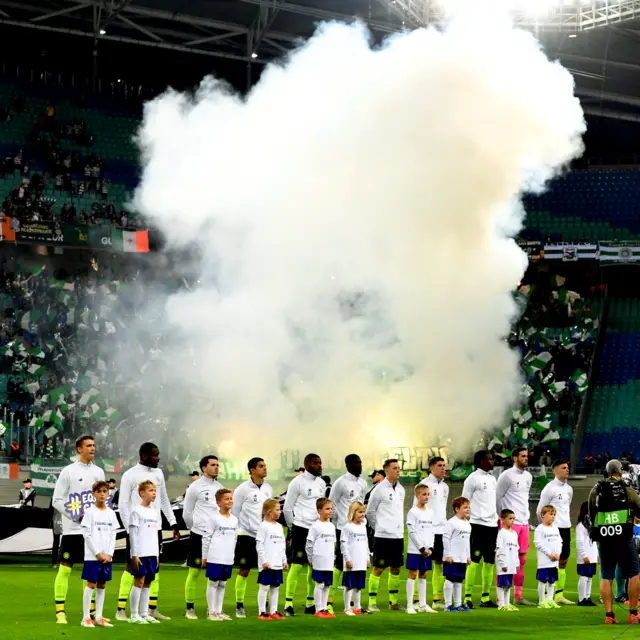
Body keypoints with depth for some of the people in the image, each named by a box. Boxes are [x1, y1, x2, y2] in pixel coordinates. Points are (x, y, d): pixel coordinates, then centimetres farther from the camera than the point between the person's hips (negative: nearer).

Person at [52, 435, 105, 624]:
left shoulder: (98, 472, 12)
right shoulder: (68, 472, -4)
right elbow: (57, 500, -6)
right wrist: (77, 516, -13)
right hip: (72, 530, -5)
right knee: (65, 568, -4)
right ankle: (60, 612, -2)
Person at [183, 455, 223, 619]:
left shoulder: (220, 487, 11)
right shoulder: (195, 487, -5)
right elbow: (187, 513, -1)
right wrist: (195, 528, 6)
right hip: (199, 535, -5)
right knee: (194, 572, -1)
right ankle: (190, 609, 4)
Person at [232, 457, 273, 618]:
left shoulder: (268, 489, 9)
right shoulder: (243, 489, -7)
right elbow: (234, 512, -3)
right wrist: (236, 533, -4)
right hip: (247, 535, -5)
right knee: (244, 571, 0)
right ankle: (239, 606, 7)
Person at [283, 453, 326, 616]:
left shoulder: (321, 483, 12)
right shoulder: (297, 482, -8)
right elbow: (287, 507, -4)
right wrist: (293, 527, 1)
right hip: (301, 528, -7)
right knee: (297, 565, -9)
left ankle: (310, 603, 15)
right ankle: (288, 604, -6)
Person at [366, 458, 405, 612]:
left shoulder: (401, 489, 11)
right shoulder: (379, 489, -9)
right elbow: (370, 512, -4)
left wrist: (399, 526, 12)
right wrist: (379, 527, 2)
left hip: (398, 535, 7)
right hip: (383, 536, -6)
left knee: (396, 568, 10)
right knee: (378, 568, -5)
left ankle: (393, 601, 18)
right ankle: (372, 602, -1)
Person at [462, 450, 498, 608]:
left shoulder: (492, 478, 16)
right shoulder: (473, 478, -5)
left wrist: (497, 517, 13)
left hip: (492, 524, 7)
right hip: (478, 524, -7)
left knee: (489, 562, 8)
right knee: (474, 561, -7)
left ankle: (485, 598, 13)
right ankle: (467, 598, -4)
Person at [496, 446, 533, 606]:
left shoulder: (528, 476, 14)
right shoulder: (507, 475, -9)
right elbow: (497, 497, -6)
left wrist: (526, 516, 16)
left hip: (524, 522, 7)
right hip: (510, 523, -7)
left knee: (521, 560, 9)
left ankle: (518, 596, 14)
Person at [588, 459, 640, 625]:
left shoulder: (595, 491, 6)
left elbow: (591, 516, 14)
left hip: (603, 538, 3)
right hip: (624, 538, -3)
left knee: (606, 577, 7)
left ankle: (609, 614, 1)